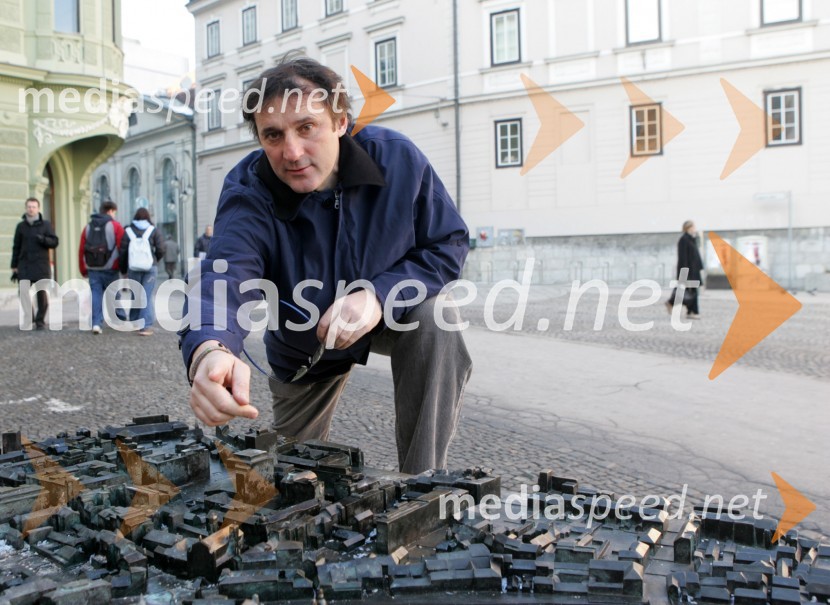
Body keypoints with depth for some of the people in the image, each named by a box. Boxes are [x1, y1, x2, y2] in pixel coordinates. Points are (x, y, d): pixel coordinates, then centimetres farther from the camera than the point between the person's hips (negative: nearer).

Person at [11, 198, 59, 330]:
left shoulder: (46, 225, 5)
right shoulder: (21, 226, 9)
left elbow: (54, 242, 1)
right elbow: (16, 247, 11)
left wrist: (43, 239, -20)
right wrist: (14, 267, 8)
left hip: (42, 265, -1)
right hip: (24, 266, 1)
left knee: (42, 294, -1)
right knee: (23, 292, -9)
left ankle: (40, 320, 10)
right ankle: (29, 316, 9)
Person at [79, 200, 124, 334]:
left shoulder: (88, 227, 13)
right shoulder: (116, 226, -1)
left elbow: (81, 251, 10)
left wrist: (83, 270, 15)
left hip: (92, 269, 3)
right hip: (109, 269, -3)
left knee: (96, 295, 3)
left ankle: (96, 323, -5)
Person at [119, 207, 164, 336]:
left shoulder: (128, 231, 4)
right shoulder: (153, 230, 2)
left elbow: (122, 252, 2)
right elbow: (161, 249, -4)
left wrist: (123, 270, 12)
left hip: (133, 268, 1)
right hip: (150, 267, -1)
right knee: (147, 296, -2)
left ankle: (134, 322, 26)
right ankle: (146, 326, -9)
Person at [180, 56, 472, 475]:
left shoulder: (397, 158, -27)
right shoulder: (248, 193, -30)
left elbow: (449, 243, -18)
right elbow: (226, 275, -49)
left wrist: (379, 294, -37)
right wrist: (208, 351, -73)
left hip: (390, 312, 0)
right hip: (302, 348, 1)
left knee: (434, 318, -33)